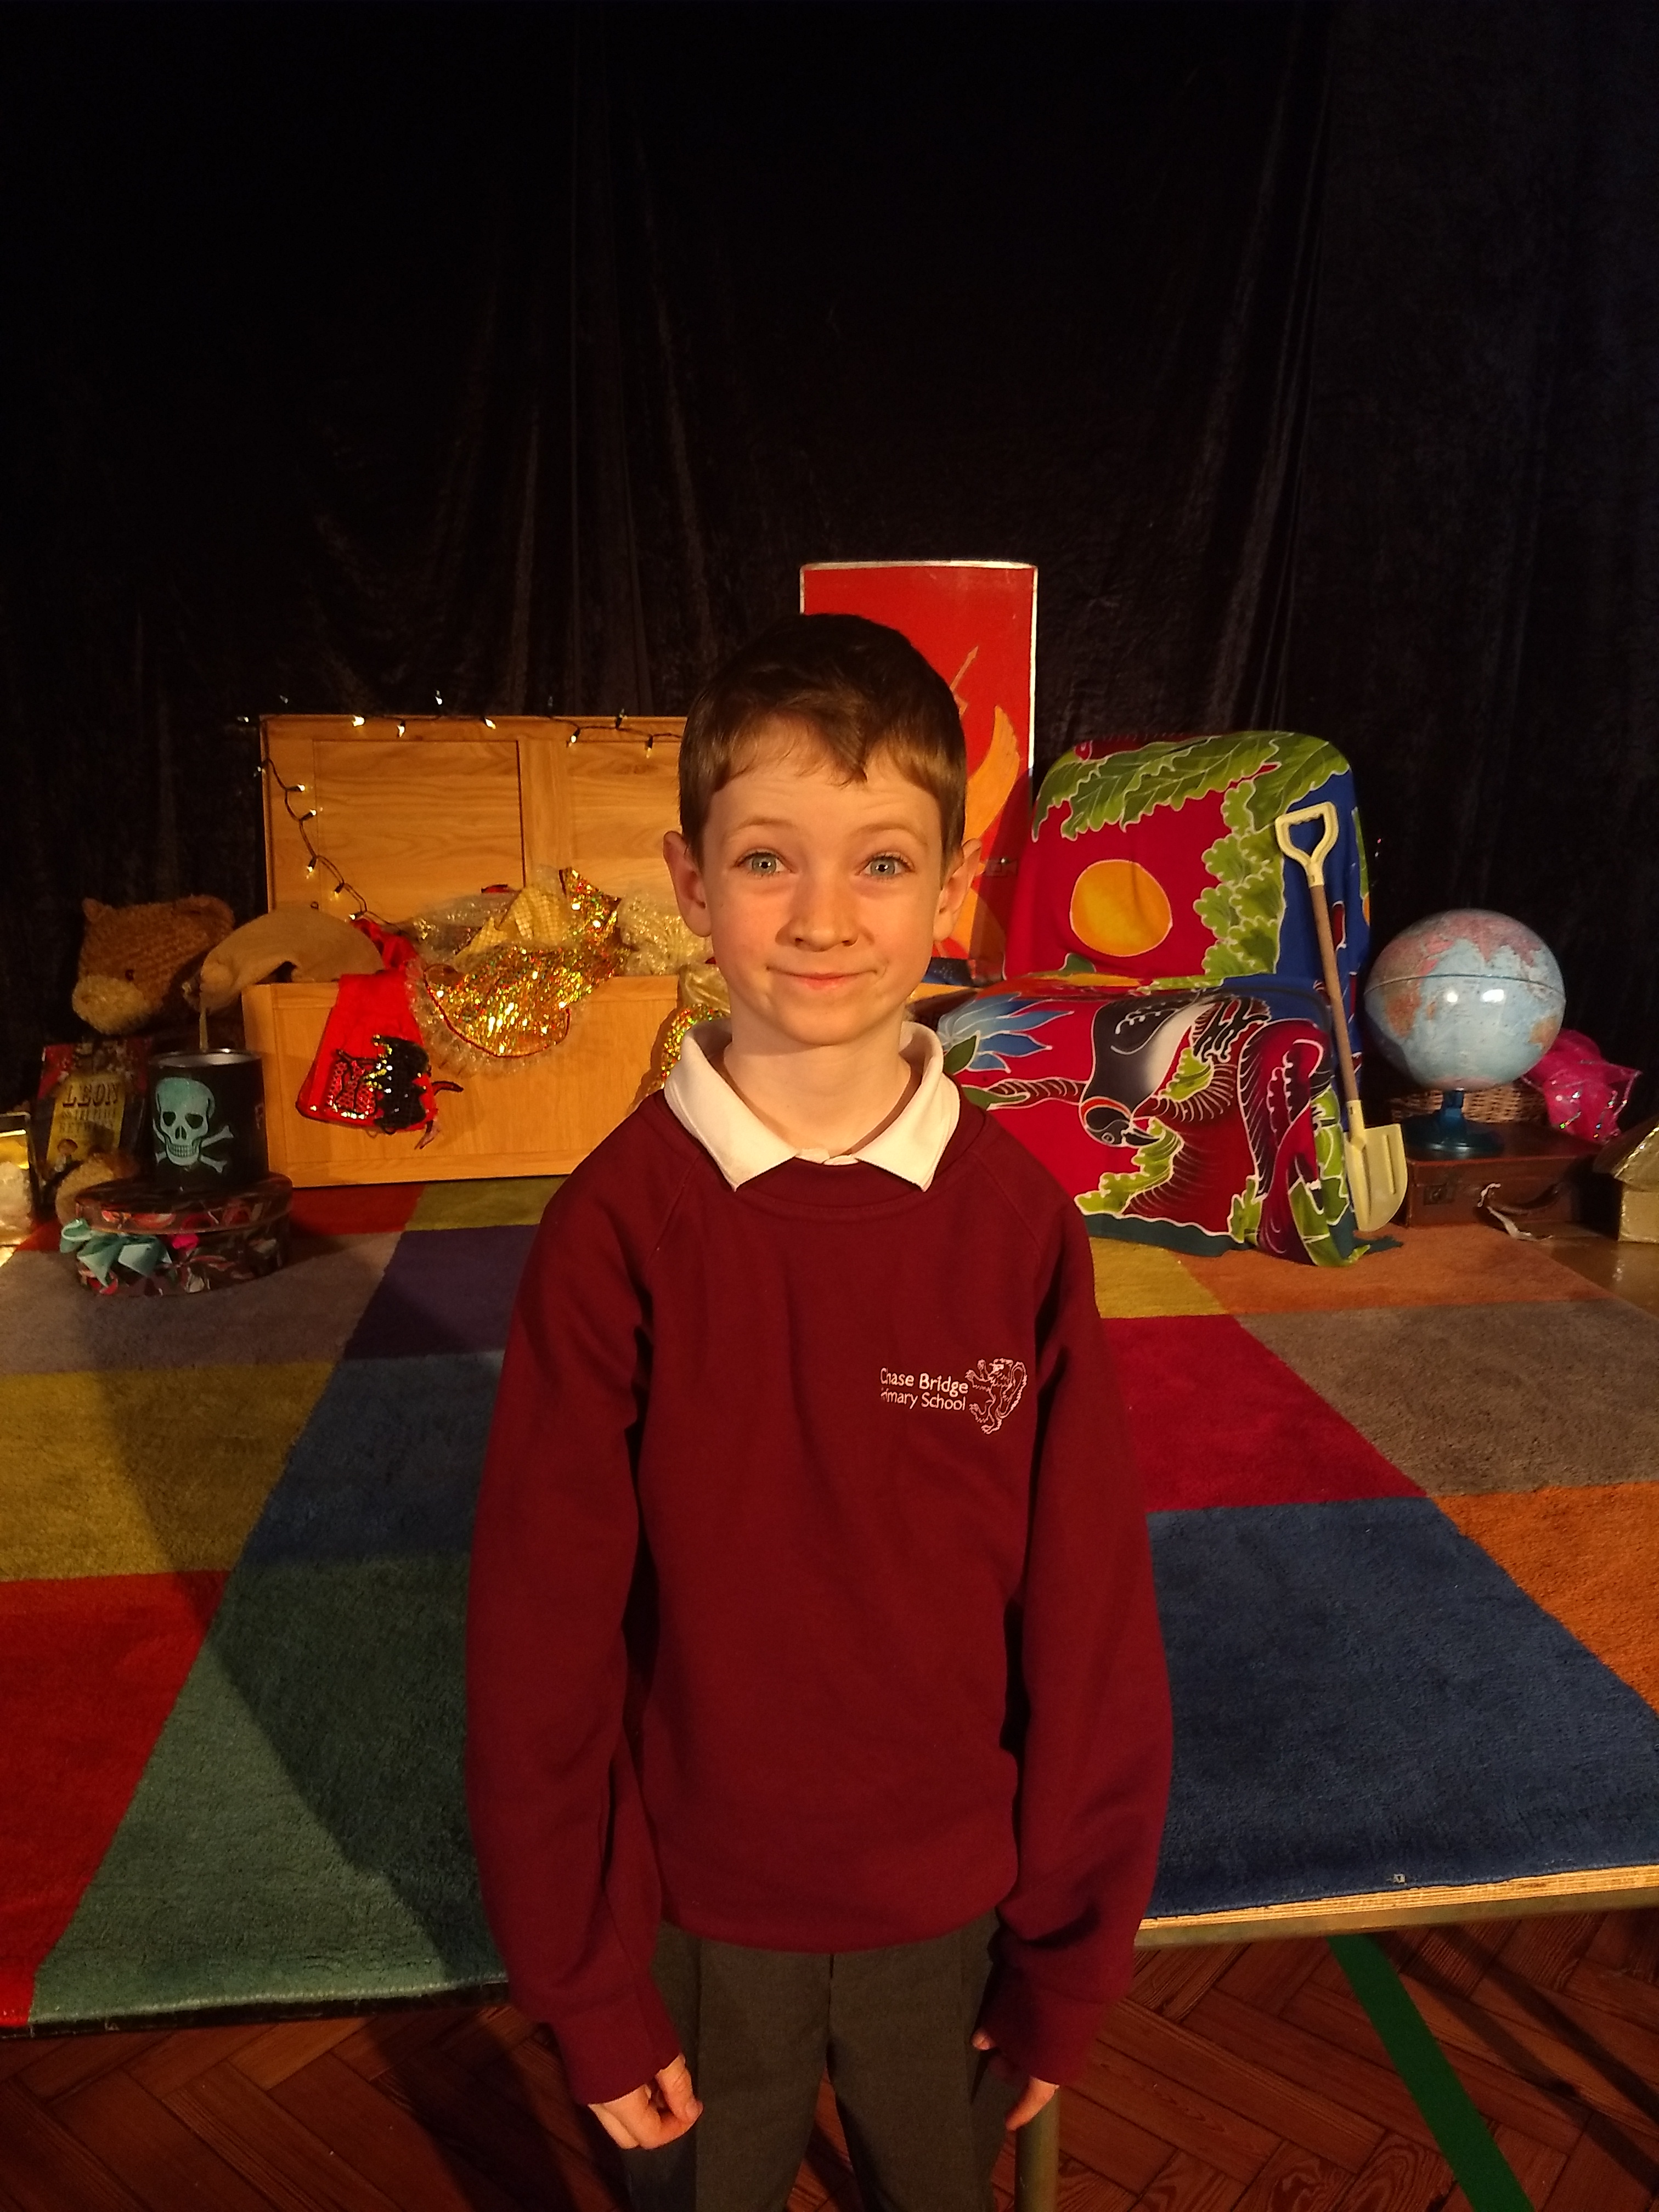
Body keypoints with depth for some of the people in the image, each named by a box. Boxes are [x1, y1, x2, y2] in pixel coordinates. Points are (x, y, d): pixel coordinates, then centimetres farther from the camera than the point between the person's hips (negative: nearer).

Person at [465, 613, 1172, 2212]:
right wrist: (585, 1982, -5)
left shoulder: (1019, 1223, -15)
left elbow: (1090, 1620, -8)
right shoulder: (618, 1226, -18)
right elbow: (541, 1635, -11)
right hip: (699, 1916, -1)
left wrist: (1068, 1960, 0)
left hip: (951, 1910, 1)